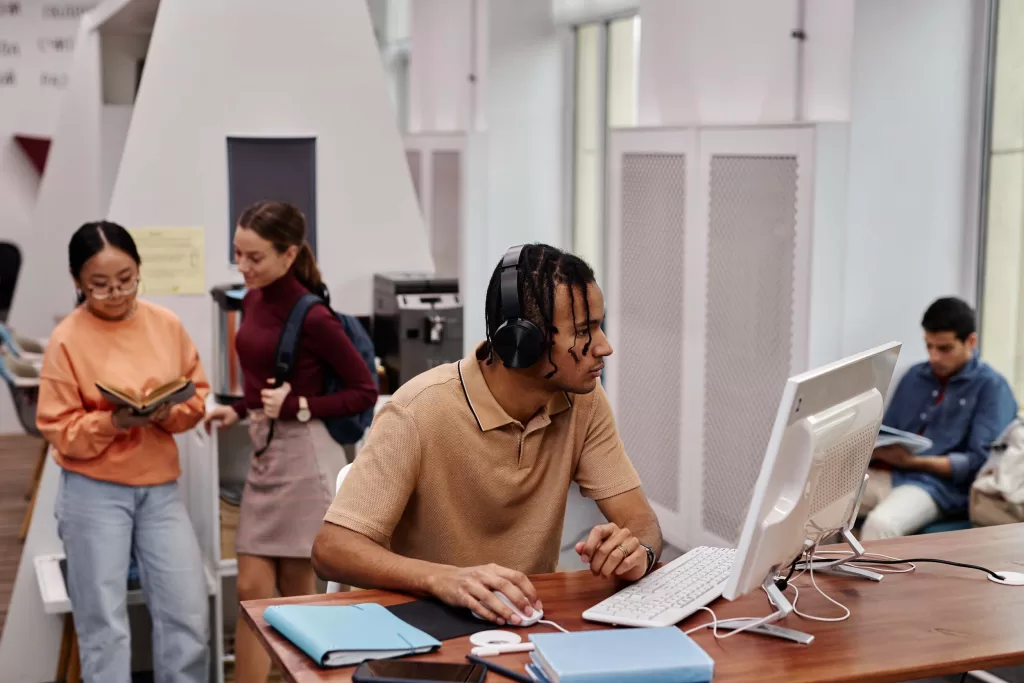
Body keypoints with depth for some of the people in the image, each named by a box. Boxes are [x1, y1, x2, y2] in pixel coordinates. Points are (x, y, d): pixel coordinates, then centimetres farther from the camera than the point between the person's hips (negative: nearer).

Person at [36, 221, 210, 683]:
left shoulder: (167, 324, 2)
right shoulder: (67, 339, -8)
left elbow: (197, 393, 8)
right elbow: (59, 428, -7)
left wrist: (170, 413, -13)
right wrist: (113, 423, -23)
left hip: (160, 487, 3)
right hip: (93, 492, -3)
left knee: (189, 613, 1)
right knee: (104, 624, 4)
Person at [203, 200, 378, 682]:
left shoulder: (312, 318, -17)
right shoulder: (253, 301, 6)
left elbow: (364, 392, -11)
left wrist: (297, 407, -17)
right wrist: (239, 410, 3)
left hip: (305, 458, -7)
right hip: (264, 454, 7)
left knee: (297, 596, 4)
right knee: (253, 591, 6)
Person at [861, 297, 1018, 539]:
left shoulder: (991, 386, 1)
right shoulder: (914, 377, 20)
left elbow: (981, 462, -8)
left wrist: (915, 461, -16)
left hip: (940, 484, -6)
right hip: (888, 474, 6)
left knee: (880, 523, -37)